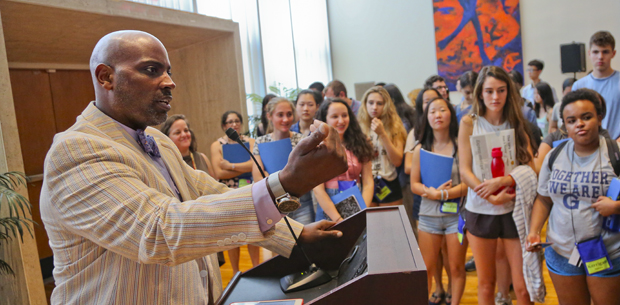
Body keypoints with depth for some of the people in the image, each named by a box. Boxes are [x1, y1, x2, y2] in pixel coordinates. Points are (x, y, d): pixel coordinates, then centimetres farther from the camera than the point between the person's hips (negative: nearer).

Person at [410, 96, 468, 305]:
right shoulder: (421, 149, 2)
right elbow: (414, 184, 2)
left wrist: (443, 194, -18)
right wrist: (431, 191, -16)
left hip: (456, 214, -2)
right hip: (429, 215, 2)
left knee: (456, 268, 8)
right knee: (426, 269, 8)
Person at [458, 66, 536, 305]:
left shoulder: (516, 124, 4)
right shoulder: (469, 123, -2)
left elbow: (530, 169, -4)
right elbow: (465, 171, -7)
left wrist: (502, 181, -21)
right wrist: (492, 198, -19)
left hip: (514, 210, 1)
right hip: (480, 211, -1)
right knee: (485, 284, 10)